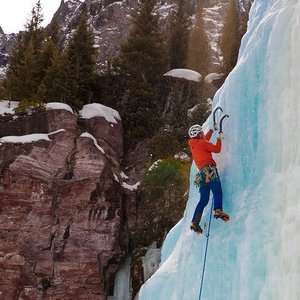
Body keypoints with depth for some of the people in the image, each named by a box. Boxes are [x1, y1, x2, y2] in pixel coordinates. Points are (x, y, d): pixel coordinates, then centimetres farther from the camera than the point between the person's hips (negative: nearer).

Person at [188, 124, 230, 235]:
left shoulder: (193, 145, 25)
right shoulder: (202, 143, 2)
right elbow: (217, 149, 0)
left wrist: (211, 130, 53)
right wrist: (219, 139, 16)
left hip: (202, 173, 8)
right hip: (210, 170, -8)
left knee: (203, 200, 7)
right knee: (217, 191, -22)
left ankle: (195, 222, 1)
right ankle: (218, 210, -46)